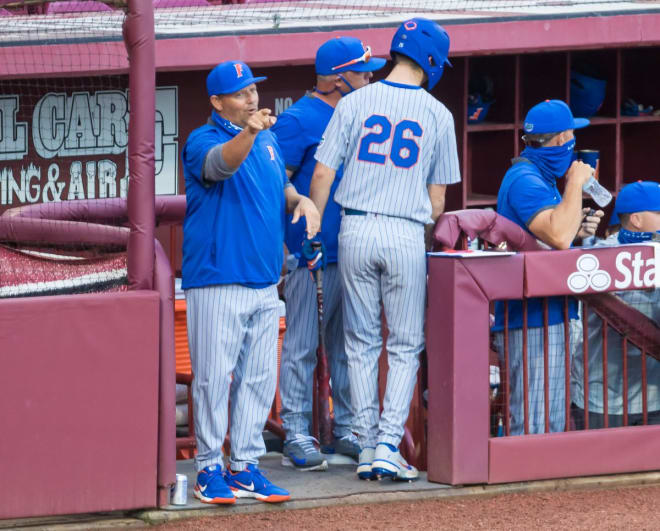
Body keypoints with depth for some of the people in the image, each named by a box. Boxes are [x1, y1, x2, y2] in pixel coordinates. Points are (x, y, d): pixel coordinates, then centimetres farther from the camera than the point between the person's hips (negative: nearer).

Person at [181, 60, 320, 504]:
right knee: (214, 376, -5)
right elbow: (221, 164, -30)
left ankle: (245, 467, 15)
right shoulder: (203, 141, -8)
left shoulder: (269, 141, 15)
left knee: (260, 378, 9)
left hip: (265, 281, 7)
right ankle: (210, 469, 1)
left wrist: (301, 199, 3)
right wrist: (249, 132, -50)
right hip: (217, 280, -7)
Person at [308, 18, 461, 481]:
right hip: (407, 234, -1)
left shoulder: (354, 103, 1)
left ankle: (367, 448, 8)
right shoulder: (438, 115, 1)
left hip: (355, 232, 1)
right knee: (406, 346, 6)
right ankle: (388, 445, -6)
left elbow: (323, 174, -1)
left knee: (362, 343, 10)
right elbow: (438, 196, 5)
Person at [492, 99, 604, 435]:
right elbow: (558, 236, -29)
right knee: (534, 428, -12)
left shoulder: (538, 177, 19)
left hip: (548, 316, 11)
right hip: (534, 322, -11)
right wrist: (575, 183, -18)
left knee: (552, 423, 14)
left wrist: (576, 229, 8)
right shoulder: (526, 180, -15)